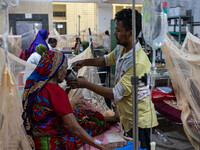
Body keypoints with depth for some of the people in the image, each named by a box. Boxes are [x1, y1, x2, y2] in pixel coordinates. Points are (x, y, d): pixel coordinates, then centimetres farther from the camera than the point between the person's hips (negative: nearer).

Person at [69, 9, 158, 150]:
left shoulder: (139, 63, -31)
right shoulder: (121, 50, -1)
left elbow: (116, 94, -27)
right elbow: (106, 60, 22)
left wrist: (86, 84, -20)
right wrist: (84, 62, 6)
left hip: (139, 120, -9)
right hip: (129, 117, 9)